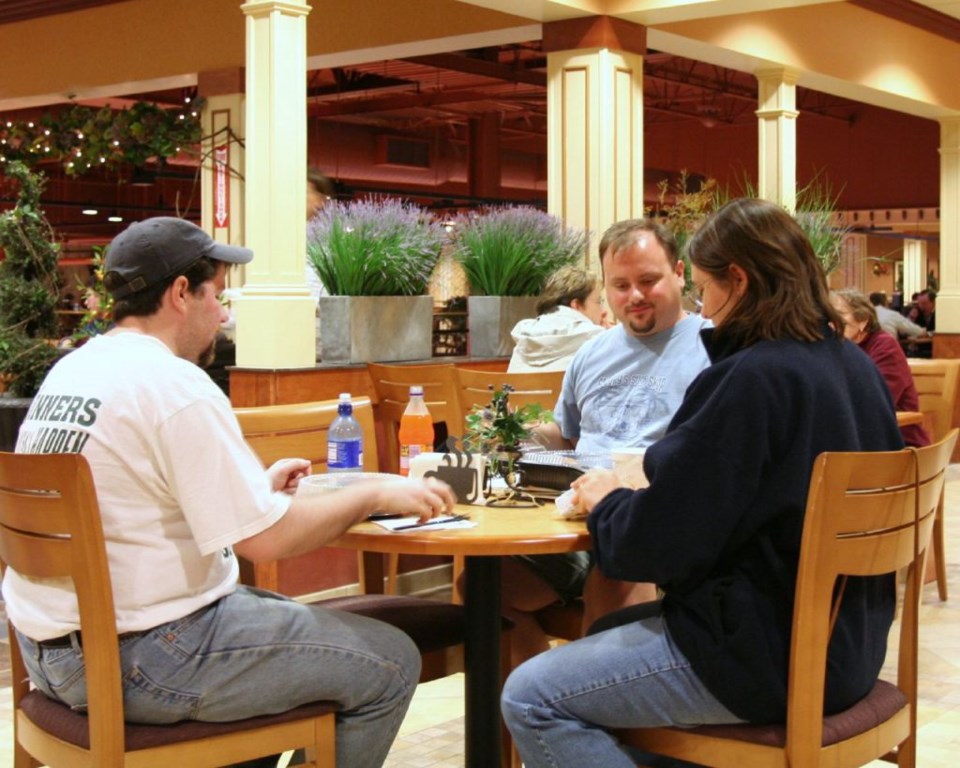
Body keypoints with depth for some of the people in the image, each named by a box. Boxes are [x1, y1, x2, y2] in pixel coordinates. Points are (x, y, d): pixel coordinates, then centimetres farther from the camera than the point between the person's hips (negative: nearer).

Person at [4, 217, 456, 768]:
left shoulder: (72, 370, 9)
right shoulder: (175, 386, -18)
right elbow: (265, 539, -20)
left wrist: (257, 485, 18)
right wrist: (376, 495, -6)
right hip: (135, 661, -10)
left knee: (290, 616, 29)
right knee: (390, 663, -1)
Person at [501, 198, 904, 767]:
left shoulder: (751, 380, -22)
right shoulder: (856, 367, 5)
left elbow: (657, 543, -20)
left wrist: (605, 502, 1)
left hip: (774, 656, -10)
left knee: (531, 700, -6)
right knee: (608, 632, 26)